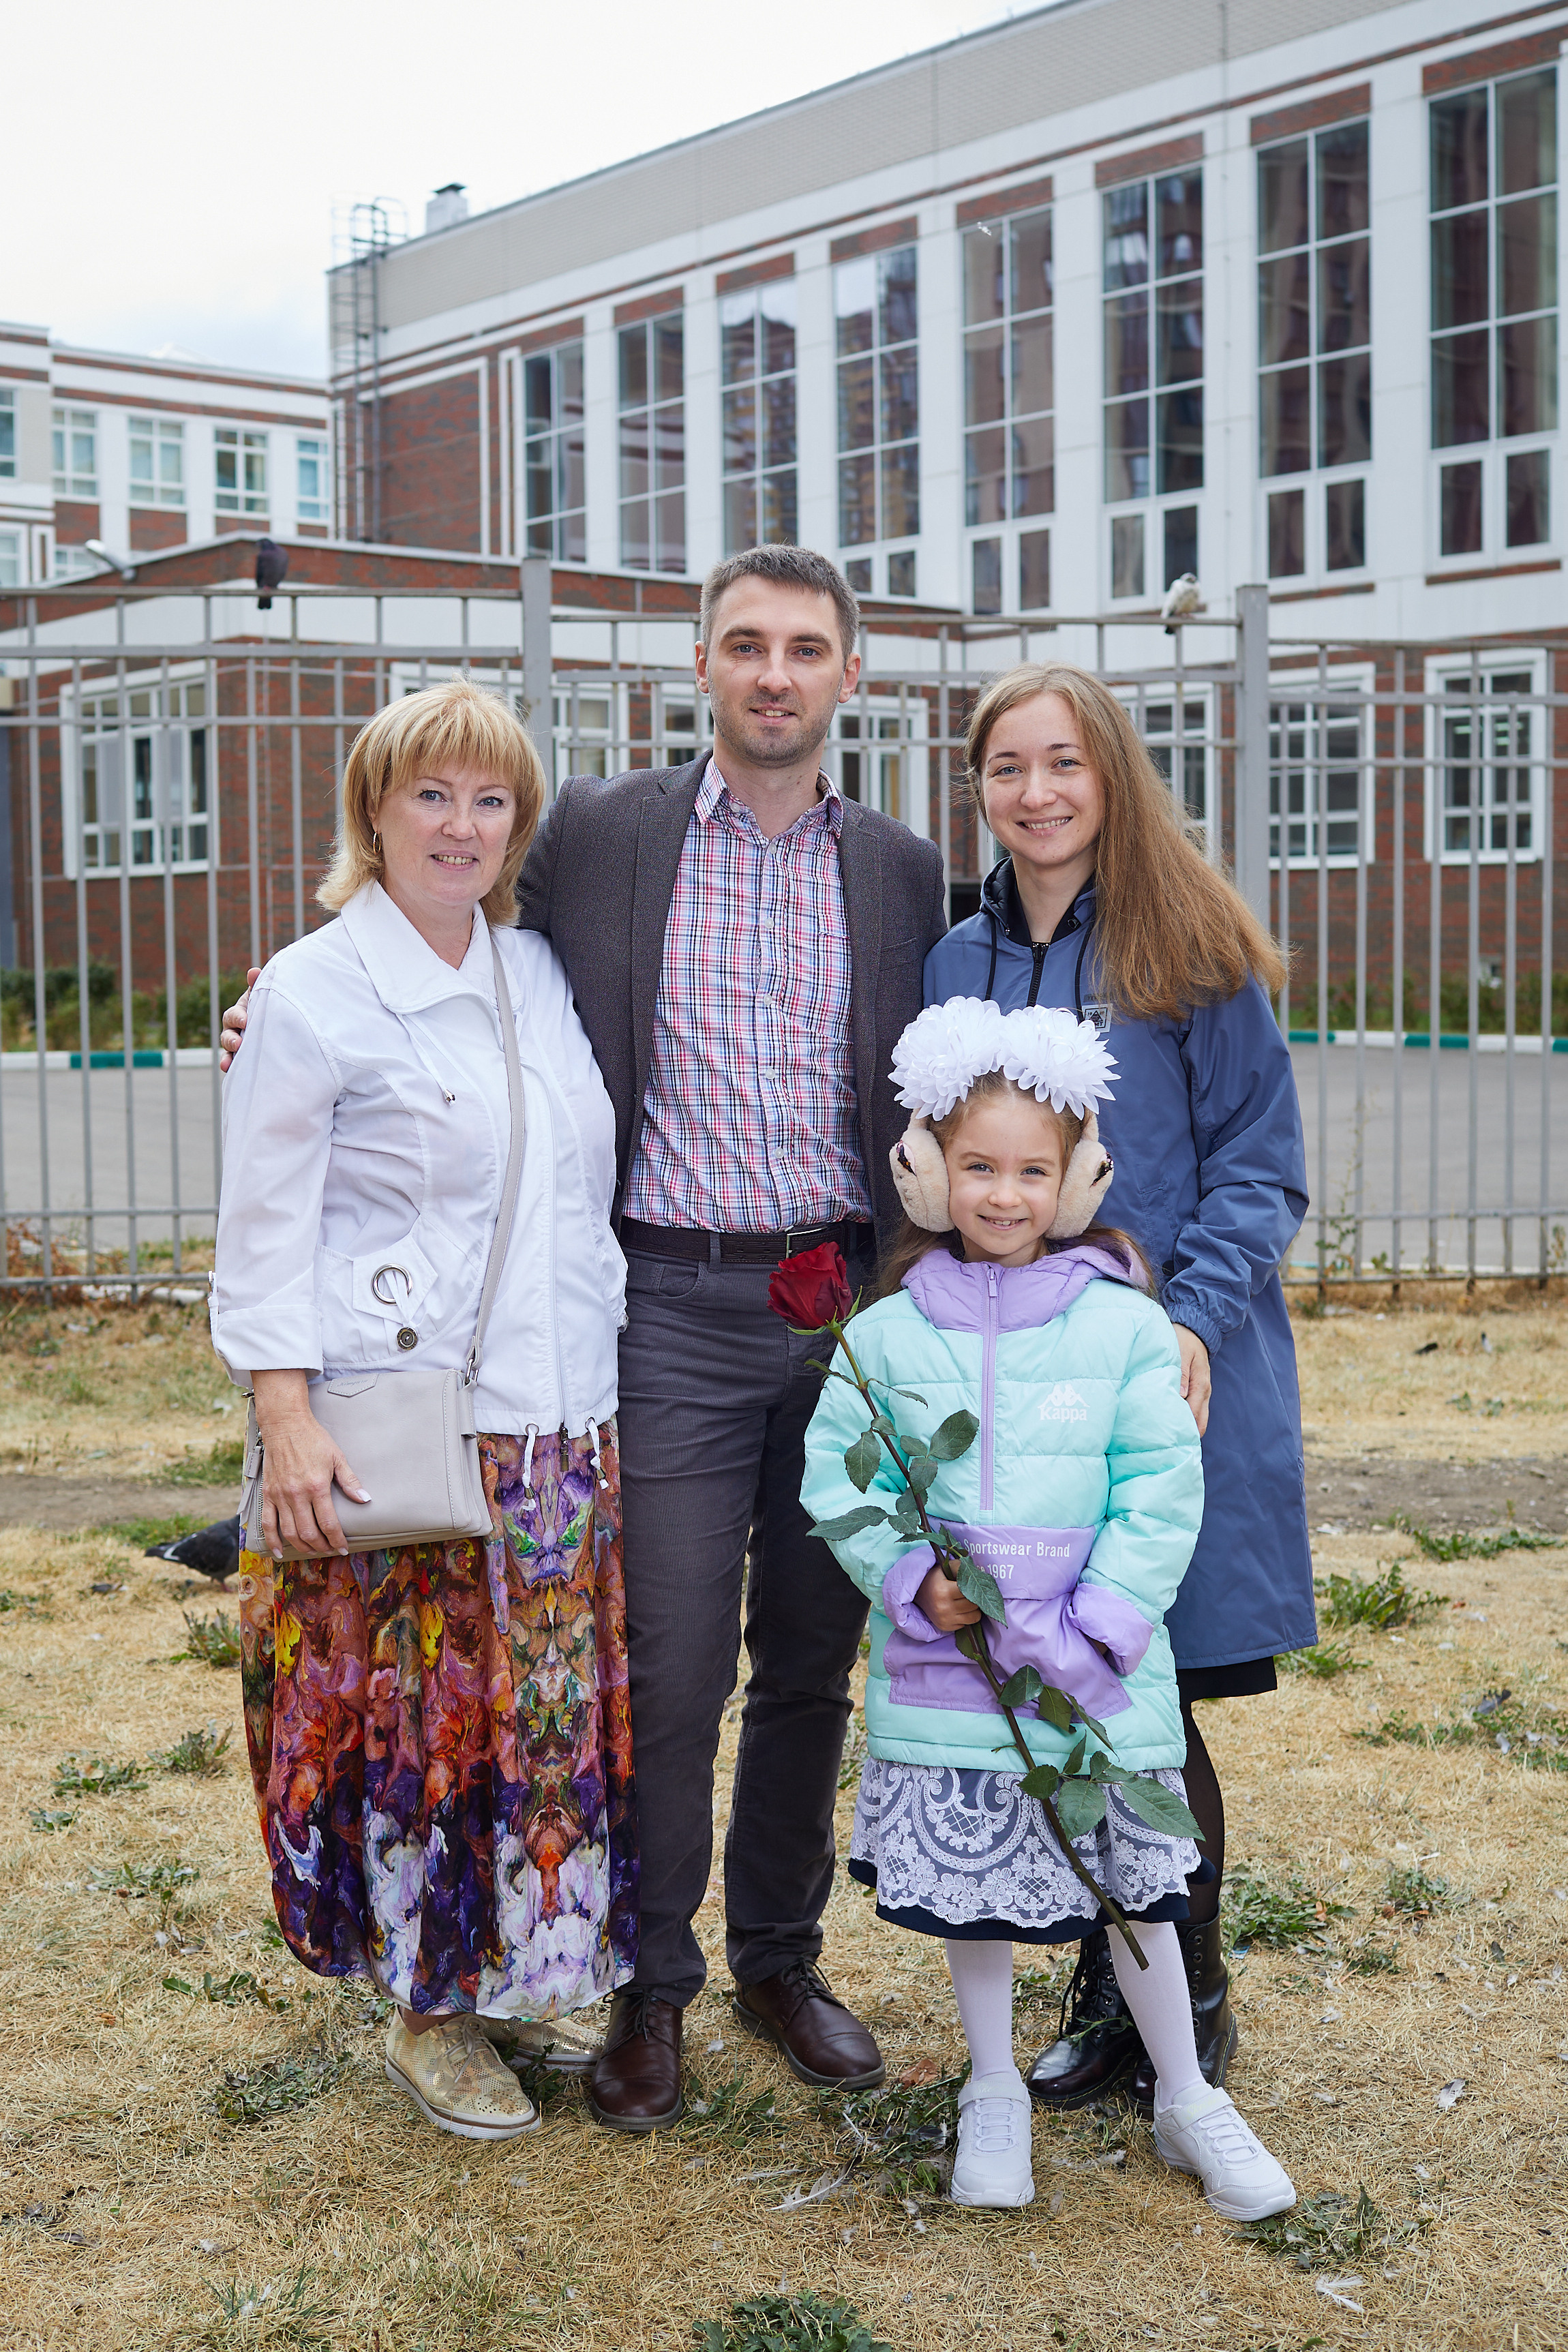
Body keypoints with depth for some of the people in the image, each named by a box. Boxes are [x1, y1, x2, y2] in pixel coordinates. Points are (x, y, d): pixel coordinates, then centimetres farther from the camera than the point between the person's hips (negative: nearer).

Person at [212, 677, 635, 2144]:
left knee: (553, 1710, 13)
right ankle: (427, 2012, 20)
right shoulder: (313, 993, -7)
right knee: (420, 1718, 2)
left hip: (561, 1422, 6)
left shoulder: (541, 974, 10)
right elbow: (263, 1237, -8)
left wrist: (613, 1388, 16)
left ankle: (528, 1974, 30)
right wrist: (286, 1425, -16)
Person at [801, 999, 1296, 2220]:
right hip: (941, 1676, 1)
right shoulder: (887, 1333, -1)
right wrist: (907, 1579, -13)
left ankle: (1188, 2102, 31)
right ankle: (994, 2096, 35)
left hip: (1099, 1677, -1)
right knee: (965, 1885, 13)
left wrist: (1094, 1628, -13)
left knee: (1133, 1886, 10)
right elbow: (836, 1474, 2)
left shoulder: (1123, 1327, -5)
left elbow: (1163, 1491, -5)